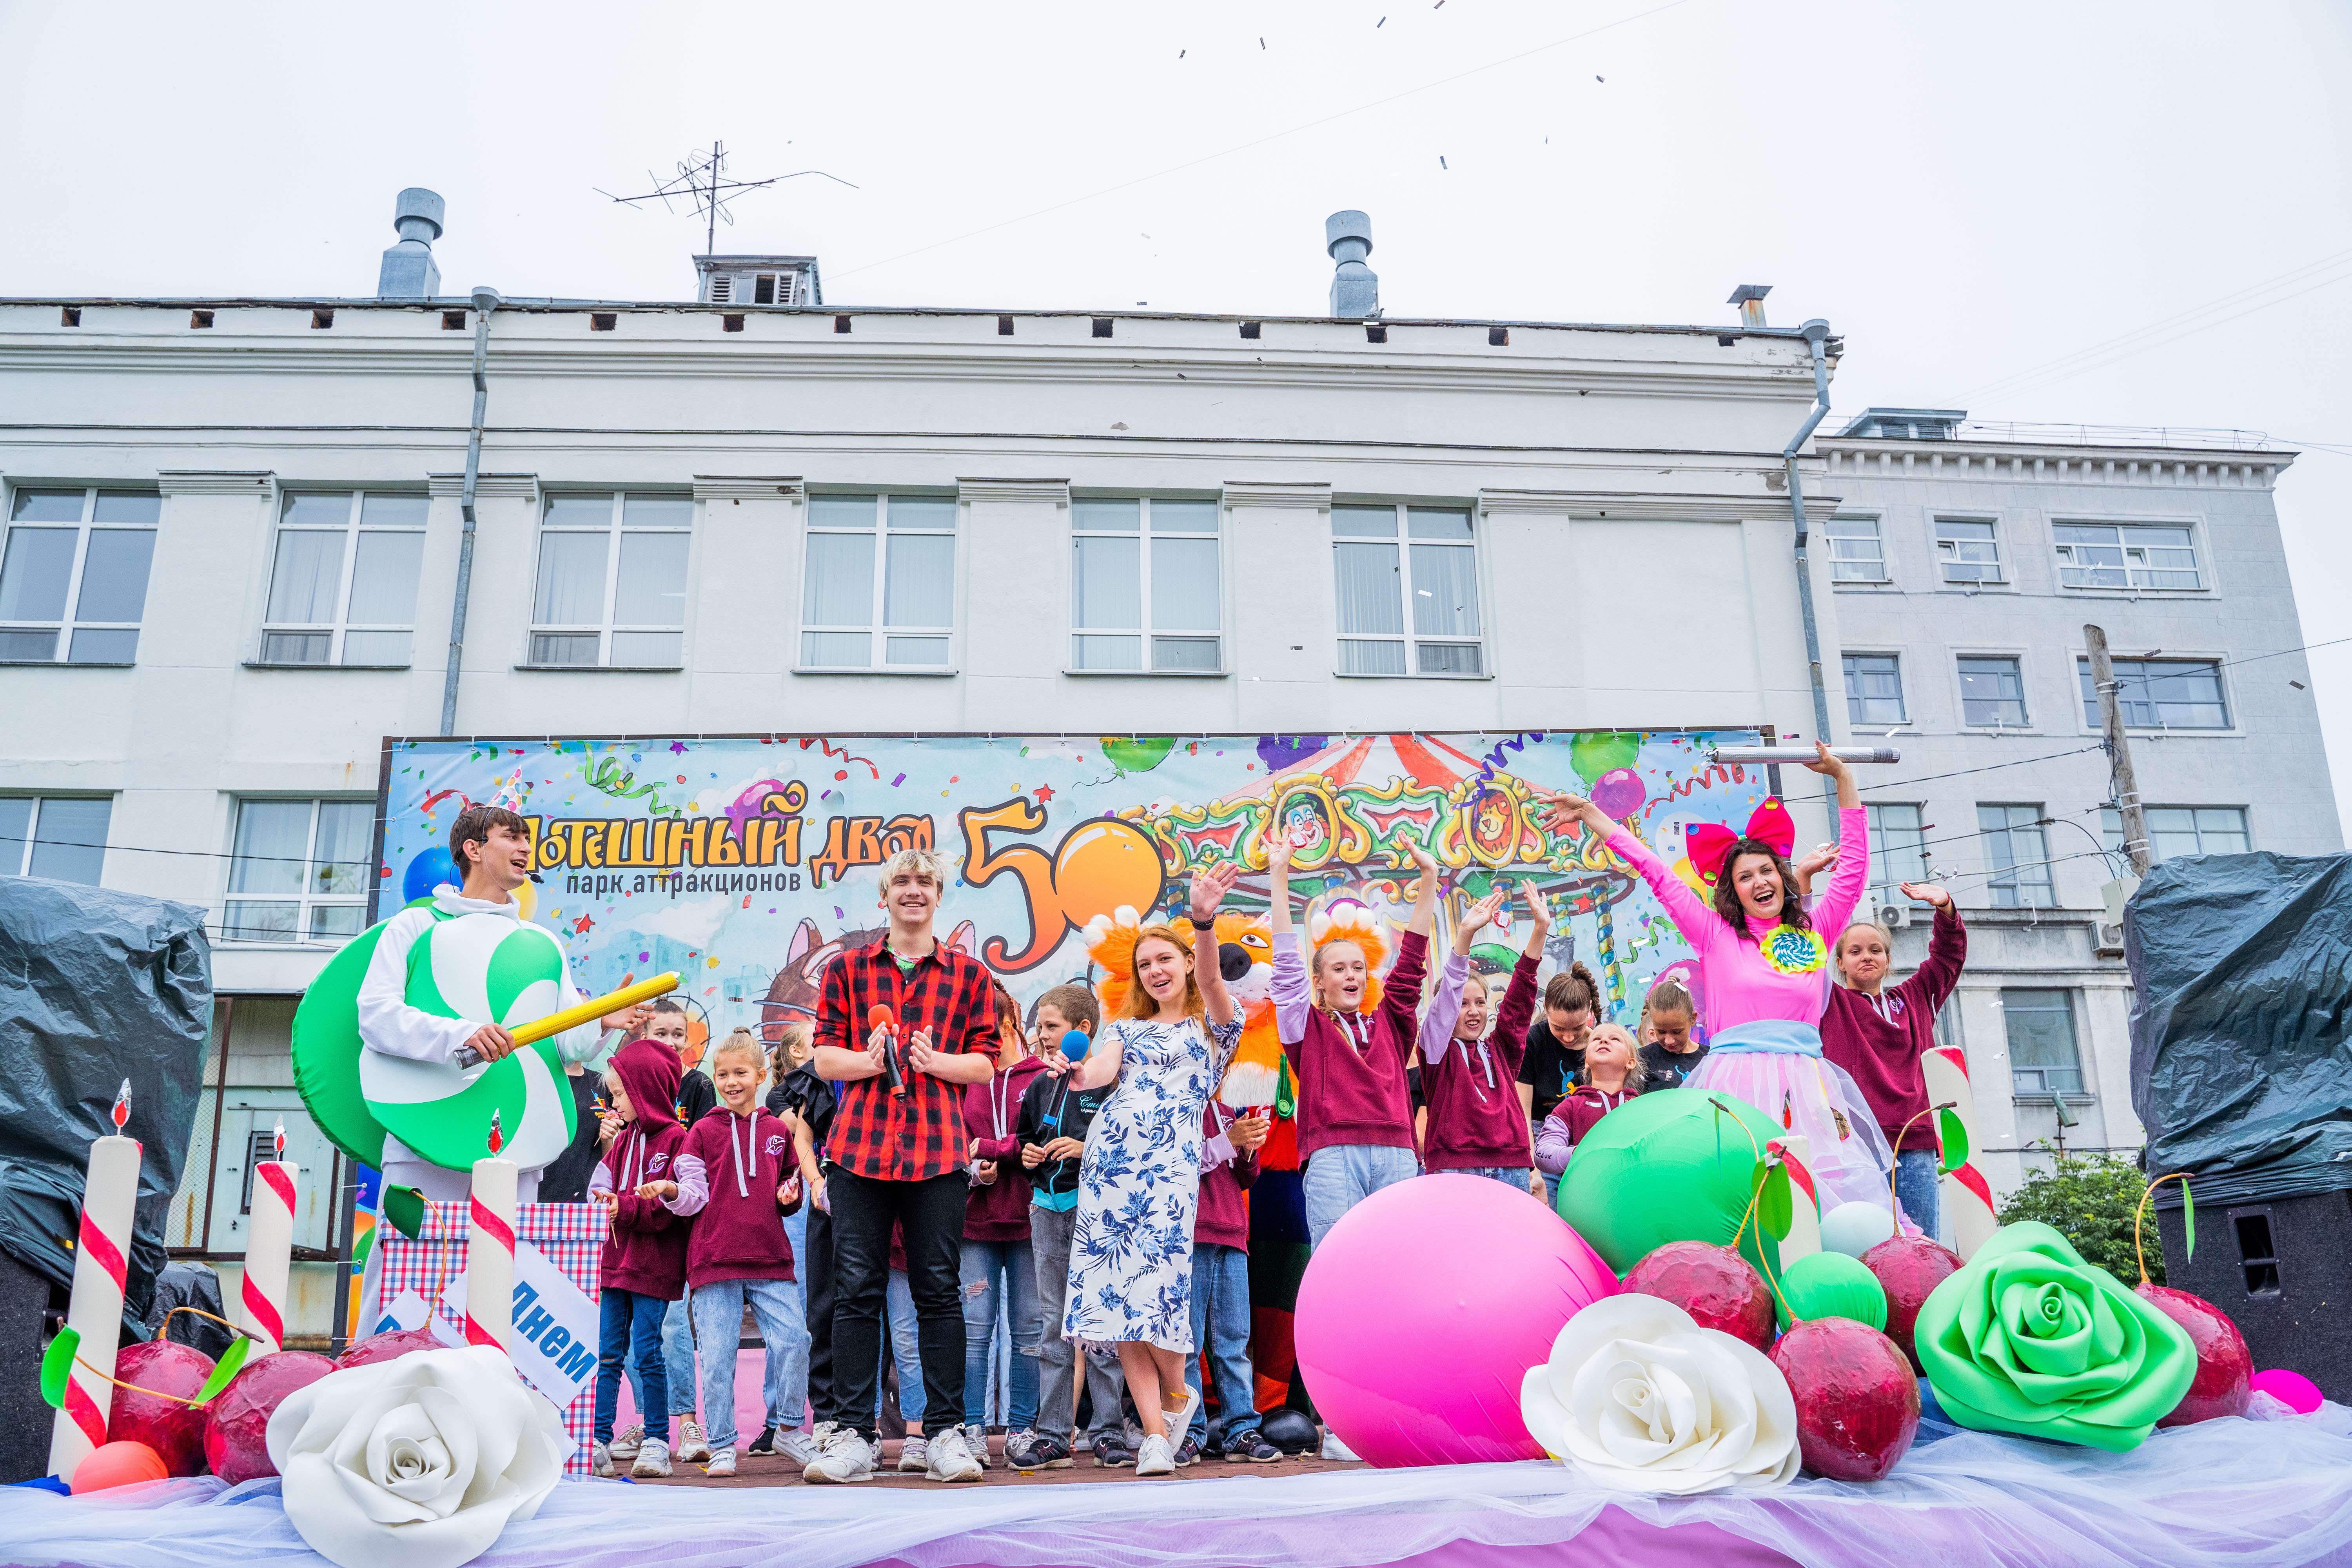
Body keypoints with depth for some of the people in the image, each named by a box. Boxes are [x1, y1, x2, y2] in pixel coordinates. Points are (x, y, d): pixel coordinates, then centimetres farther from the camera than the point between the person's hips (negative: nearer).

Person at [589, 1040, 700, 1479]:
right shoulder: (623, 1139, 14)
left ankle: (656, 1443, 4)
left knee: (647, 1352, -5)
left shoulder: (675, 1139, -10)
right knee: (609, 1353, 7)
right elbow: (601, 1189, 13)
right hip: (617, 1259, 7)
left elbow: (694, 1195, -20)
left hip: (654, 1264, -7)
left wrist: (625, 1207, -25)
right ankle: (600, 1441, 12)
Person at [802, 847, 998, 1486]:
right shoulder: (847, 967, 13)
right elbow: (826, 1055, 10)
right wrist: (867, 1061, -10)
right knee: (856, 1289, 0)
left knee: (939, 1289, 2)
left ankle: (946, 1433, 9)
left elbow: (986, 1062, 9)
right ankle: (851, 1434, 7)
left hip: (938, 1148, 0)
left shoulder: (968, 973, 12)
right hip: (860, 1146, 0)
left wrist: (937, 1063, -10)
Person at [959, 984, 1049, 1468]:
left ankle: (1021, 1430, 12)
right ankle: (973, 1432, 6)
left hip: (1028, 1219, -2)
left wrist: (987, 1148, -10)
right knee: (975, 1329, -1)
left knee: (1029, 1330, 3)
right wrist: (974, 1170, -10)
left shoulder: (1043, 1077, 1)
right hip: (976, 1220, 2)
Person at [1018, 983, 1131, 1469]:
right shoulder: (1038, 1088, 13)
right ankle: (1053, 1435, 12)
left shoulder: (1110, 1083, -5)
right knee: (1053, 1324, 8)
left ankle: (1108, 1433, 5)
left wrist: (1087, 1150, -18)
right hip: (1048, 1210, 6)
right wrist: (1027, 1156, 5)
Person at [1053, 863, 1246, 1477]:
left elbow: (1210, 977, -10)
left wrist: (1204, 920, -29)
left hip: (1170, 1164, -4)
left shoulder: (1213, 1027, 11)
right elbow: (1102, 1070, 3)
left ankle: (1176, 1394, 17)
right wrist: (1077, 1075, -21)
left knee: (1155, 1285, -13)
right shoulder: (1126, 1029, 22)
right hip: (1107, 1158, 4)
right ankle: (1156, 1431, 4)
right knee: (1112, 1291, -3)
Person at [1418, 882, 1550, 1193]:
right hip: (1455, 1168, -4)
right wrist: (1465, 935, -16)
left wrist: (1540, 929, 3)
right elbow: (1448, 992, -5)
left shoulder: (1500, 1050, 18)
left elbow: (1520, 996, 10)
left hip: (1512, 1169, 4)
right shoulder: (1438, 1049, 8)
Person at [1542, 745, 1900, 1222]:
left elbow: (1855, 866, 20)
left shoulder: (1814, 932, 17)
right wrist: (1590, 813, 14)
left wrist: (1844, 779, 20)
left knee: (1836, 1192, -11)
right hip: (1736, 1081, -2)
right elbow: (1654, 870, 12)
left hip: (1805, 1080, 2)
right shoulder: (1716, 934, 12)